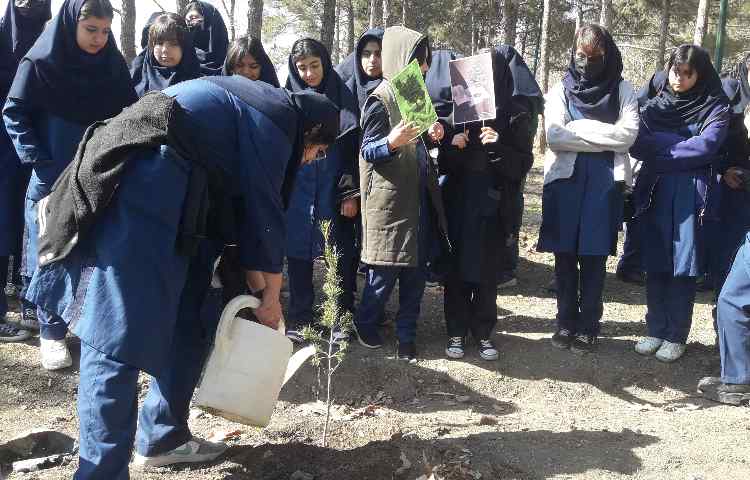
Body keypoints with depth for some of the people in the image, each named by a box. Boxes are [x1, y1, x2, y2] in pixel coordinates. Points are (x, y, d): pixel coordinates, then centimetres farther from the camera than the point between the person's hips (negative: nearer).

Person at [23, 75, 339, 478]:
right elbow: (264, 210, -4)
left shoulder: (255, 110, 24)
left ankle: (161, 437, 23)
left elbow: (242, 205, 25)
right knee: (118, 331, -11)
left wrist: (256, 288, 24)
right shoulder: (276, 122, -4)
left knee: (189, 318, 14)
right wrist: (271, 297, 7)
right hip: (142, 186, -10)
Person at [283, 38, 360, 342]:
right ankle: (299, 319, 16)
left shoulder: (342, 97, 2)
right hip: (297, 192, 2)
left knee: (340, 254, 1)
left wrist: (351, 193, -6)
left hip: (334, 191, -1)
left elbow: (353, 147, 0)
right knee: (298, 252, 4)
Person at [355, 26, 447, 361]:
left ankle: (407, 334, 18)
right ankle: (365, 323, 24)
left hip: (419, 198, 7)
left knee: (416, 270, 8)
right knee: (385, 271, 2)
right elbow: (367, 151, -12)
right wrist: (391, 142, -32)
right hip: (390, 201, -7)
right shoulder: (380, 100, -11)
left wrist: (431, 135, 3)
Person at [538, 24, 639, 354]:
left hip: (605, 180, -1)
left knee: (594, 255, 1)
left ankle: (588, 327, 10)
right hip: (565, 178, 1)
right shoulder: (561, 90, 7)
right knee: (564, 254, 4)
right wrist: (604, 137, -9)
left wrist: (578, 128, -9)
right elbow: (554, 137, -7)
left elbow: (628, 134, -7)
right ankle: (566, 322, 16)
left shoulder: (622, 90, 8)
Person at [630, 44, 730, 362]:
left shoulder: (715, 107, 3)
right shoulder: (654, 105, 11)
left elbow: (706, 147, -12)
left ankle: (676, 336, 9)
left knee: (683, 267, 0)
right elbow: (636, 145, -3)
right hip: (654, 193, 3)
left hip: (691, 195, -3)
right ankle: (655, 330, 16)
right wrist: (682, 143, -11)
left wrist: (659, 151, -7)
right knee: (655, 265, 5)